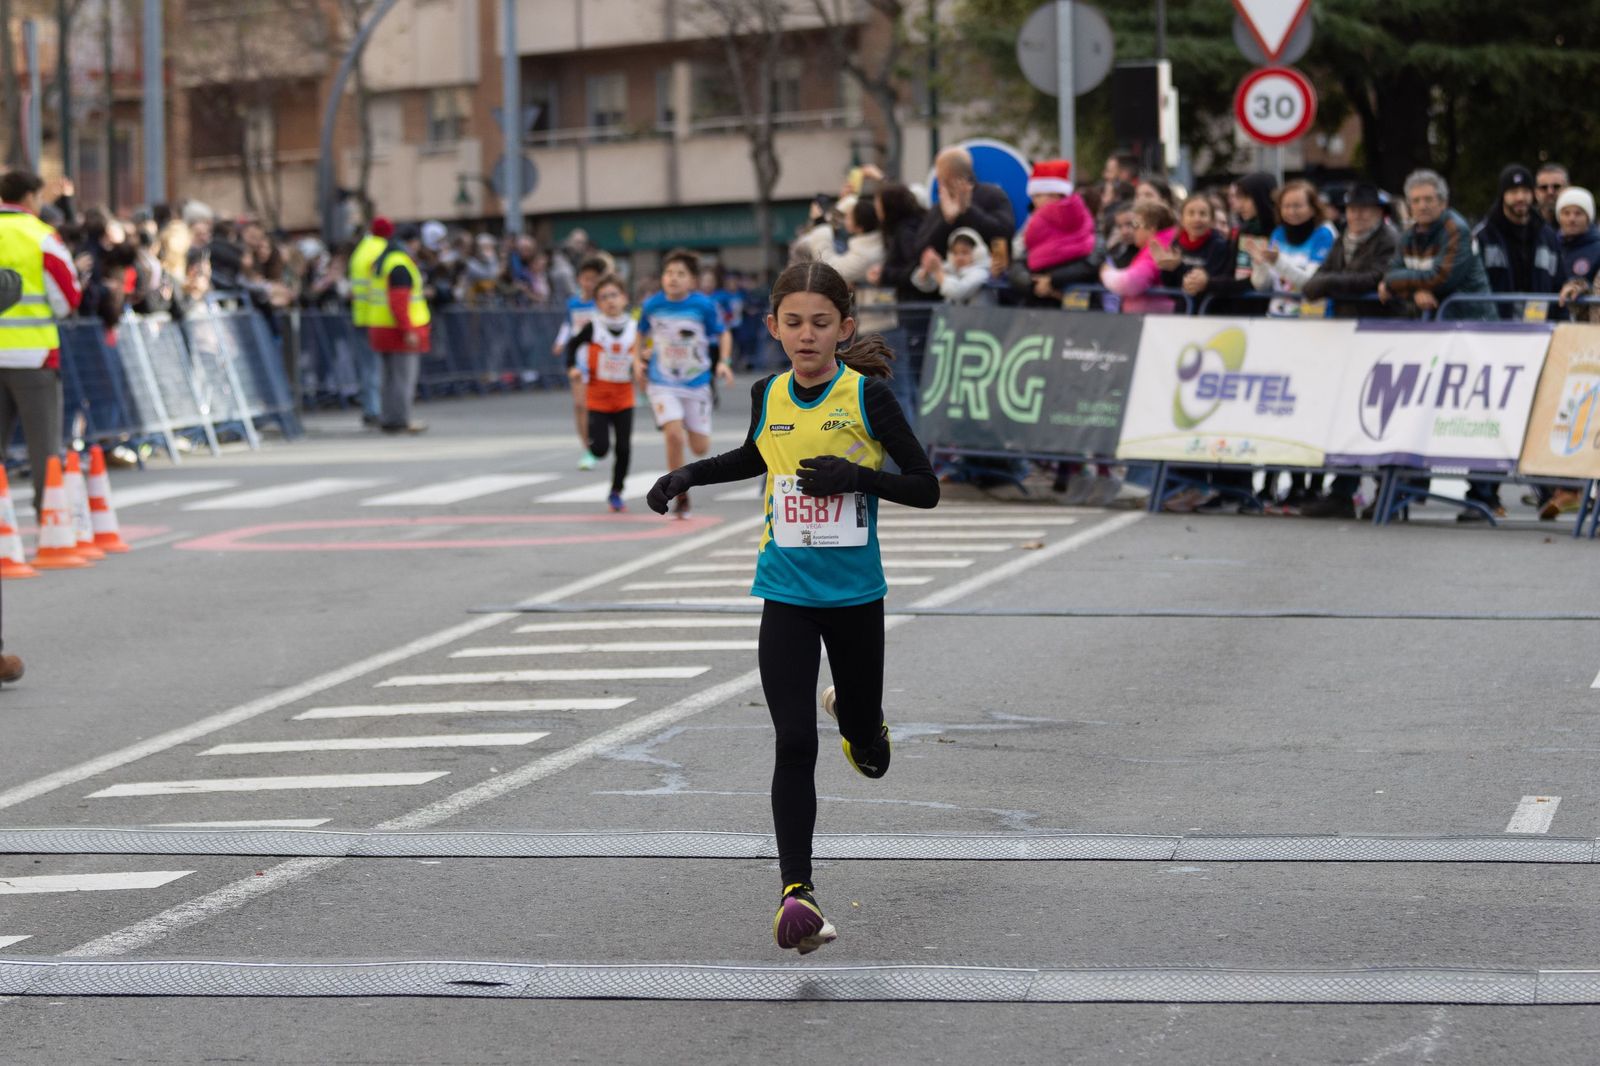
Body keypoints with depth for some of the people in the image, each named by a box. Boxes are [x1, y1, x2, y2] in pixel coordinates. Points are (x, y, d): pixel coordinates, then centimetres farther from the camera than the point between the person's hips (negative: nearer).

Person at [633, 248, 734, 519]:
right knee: (675, 435, -22)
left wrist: (723, 362, -13)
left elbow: (723, 335, 1)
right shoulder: (652, 305, -6)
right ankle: (681, 499, -6)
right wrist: (637, 359, -1)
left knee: (700, 448, 4)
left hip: (696, 383, 1)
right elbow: (642, 334, 13)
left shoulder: (703, 305, -12)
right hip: (662, 383, -1)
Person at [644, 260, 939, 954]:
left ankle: (854, 718, 51)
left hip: (856, 595, -1)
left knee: (871, 757, 14)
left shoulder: (868, 396, -11)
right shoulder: (768, 396, 1)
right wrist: (689, 475, 11)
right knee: (795, 744, -12)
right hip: (786, 596, 1)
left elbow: (927, 488, -7)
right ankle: (797, 892, -11)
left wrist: (856, 476, -22)